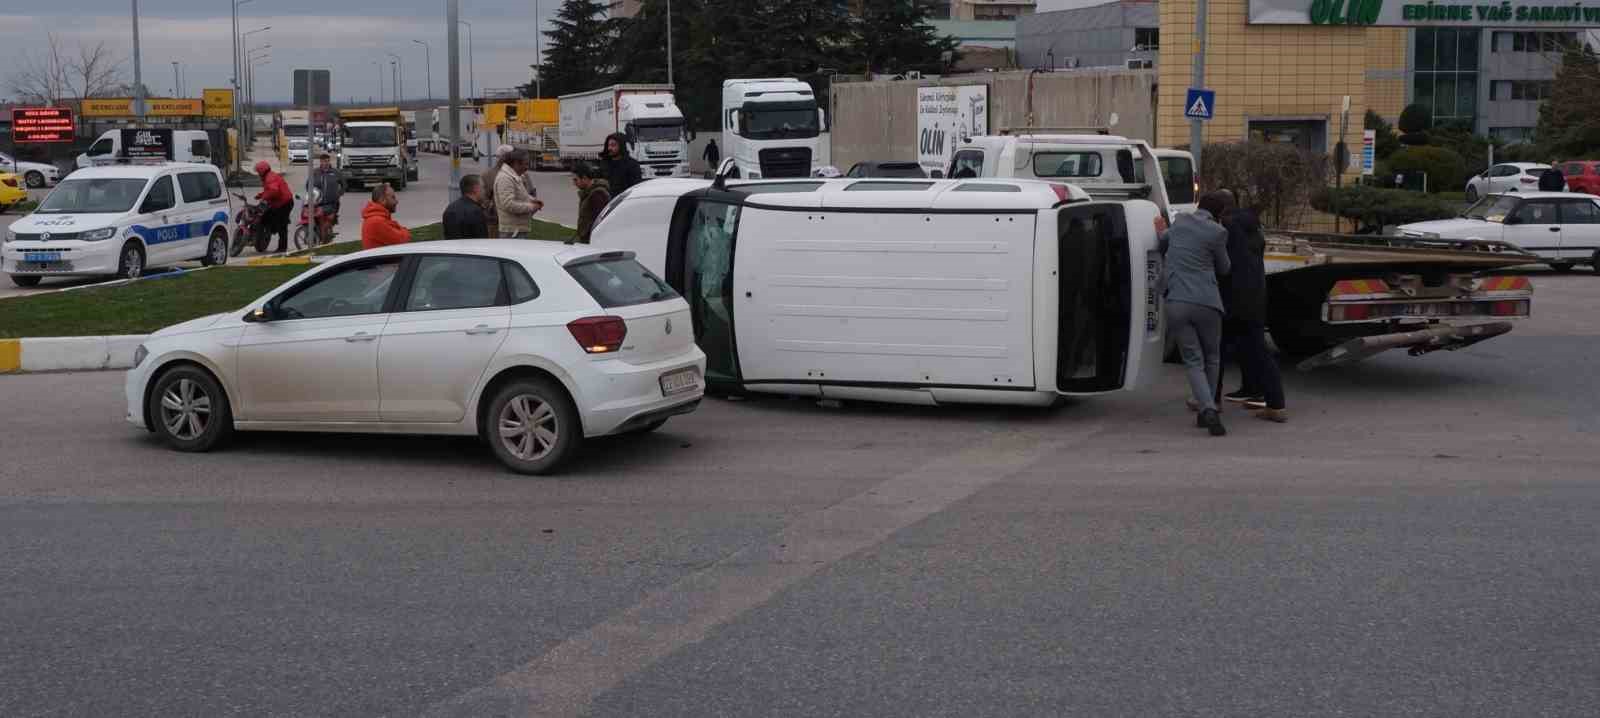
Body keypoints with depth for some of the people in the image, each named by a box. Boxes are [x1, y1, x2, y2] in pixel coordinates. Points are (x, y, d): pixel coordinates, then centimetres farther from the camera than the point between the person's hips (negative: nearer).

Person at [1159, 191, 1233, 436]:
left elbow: (1163, 247, 28)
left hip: (1176, 304, 3)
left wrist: (1162, 232, 50)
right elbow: (1223, 269, 14)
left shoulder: (1180, 221, 9)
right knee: (1212, 359, 18)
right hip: (1206, 303, -2)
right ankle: (1206, 407, 20)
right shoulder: (1217, 232, -3)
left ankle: (1208, 410, -17)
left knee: (1194, 362, 2)